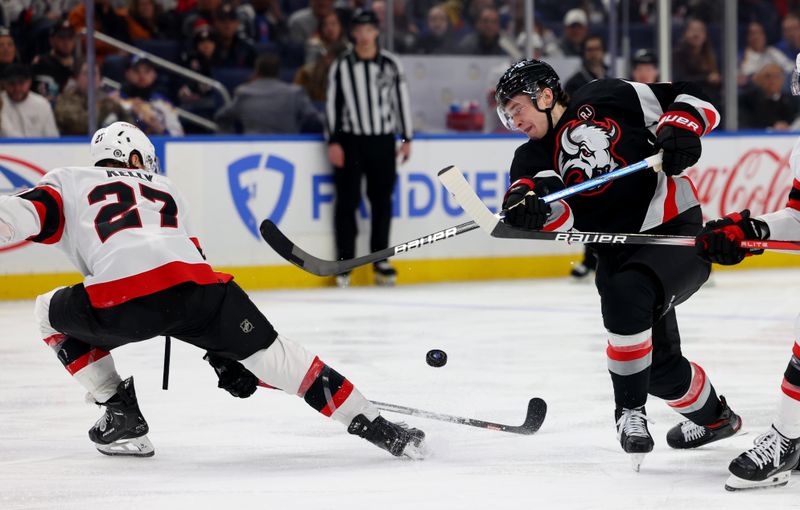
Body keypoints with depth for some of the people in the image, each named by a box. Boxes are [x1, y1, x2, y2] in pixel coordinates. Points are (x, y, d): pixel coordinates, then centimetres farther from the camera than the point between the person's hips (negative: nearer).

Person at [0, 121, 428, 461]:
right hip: (196, 284, 3)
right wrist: (224, 354, 40)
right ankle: (379, 429, 8)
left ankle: (120, 415, 19)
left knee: (54, 314, 27)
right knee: (274, 355, 15)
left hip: (121, 301, -3)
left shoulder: (68, 181, 28)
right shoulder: (164, 190, 39)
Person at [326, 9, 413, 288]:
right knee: (347, 200, -3)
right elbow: (332, 104, 0)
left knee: (382, 200, 5)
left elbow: (401, 100, 7)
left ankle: (380, 260, 13)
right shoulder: (341, 66, 1)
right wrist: (333, 142, -6)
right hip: (350, 140, -1)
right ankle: (345, 262, 1)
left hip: (383, 140, 1)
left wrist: (407, 139, 4)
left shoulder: (391, 64, 4)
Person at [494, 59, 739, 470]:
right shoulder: (533, 158, 6)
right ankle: (713, 417, 37)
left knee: (625, 294, -33)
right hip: (619, 254, 6)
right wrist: (526, 202, -37)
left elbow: (688, 99, 3)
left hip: (677, 232, -6)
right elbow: (556, 221, -15)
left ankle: (631, 412, -23)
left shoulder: (606, 99, -3)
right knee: (658, 365, 8)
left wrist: (679, 129, -17)